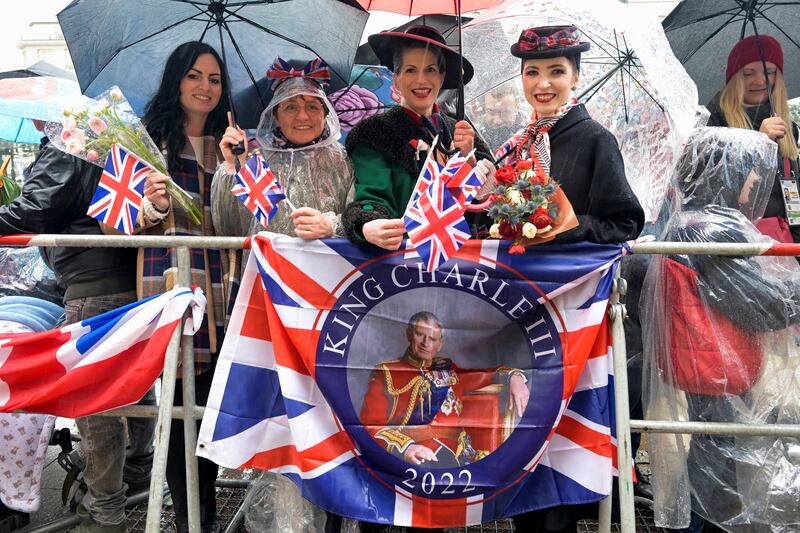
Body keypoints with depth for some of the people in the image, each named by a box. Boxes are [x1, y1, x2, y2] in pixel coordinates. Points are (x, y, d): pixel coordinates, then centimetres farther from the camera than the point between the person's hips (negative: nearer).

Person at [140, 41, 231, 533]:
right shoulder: (152, 139, 9)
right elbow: (131, 224, 6)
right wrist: (154, 206, -15)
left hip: (219, 287, 3)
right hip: (167, 284, -2)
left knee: (213, 399, 2)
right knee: (177, 400, -3)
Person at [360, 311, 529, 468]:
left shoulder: (447, 369, 20)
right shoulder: (386, 373, 6)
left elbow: (488, 374, 29)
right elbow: (371, 425, -3)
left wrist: (514, 377, 7)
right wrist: (404, 448, -20)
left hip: (460, 456, 5)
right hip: (418, 460, -4)